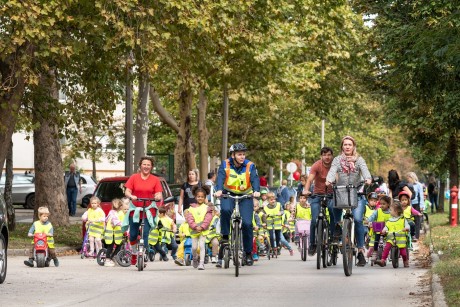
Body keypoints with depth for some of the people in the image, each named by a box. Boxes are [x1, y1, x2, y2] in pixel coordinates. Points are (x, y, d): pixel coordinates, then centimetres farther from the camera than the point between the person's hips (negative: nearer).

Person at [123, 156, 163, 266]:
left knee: (145, 234, -10)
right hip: (135, 209, 1)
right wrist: (131, 196, -25)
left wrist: (158, 197, -25)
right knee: (133, 234, 3)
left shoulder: (155, 180, 4)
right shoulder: (134, 177, 3)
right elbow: (127, 192, -2)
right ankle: (134, 254, 26)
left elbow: (159, 195, -1)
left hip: (149, 210, -1)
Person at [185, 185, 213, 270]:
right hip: (194, 230, 2)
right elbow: (189, 218, -4)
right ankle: (195, 258, 33)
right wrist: (195, 227, -17)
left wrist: (202, 227, -17)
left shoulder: (207, 208, 3)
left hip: (203, 230, -2)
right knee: (194, 247, 4)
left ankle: (201, 263, -10)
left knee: (202, 246, -11)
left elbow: (208, 219, -5)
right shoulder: (192, 208, 6)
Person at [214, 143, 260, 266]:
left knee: (247, 223, -11)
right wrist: (219, 190, -44)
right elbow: (220, 177, -23)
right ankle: (225, 236, -15)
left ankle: (248, 253, 2)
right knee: (225, 210, -33)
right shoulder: (225, 164, -9)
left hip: (245, 196, 0)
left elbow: (255, 179, -23)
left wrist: (256, 191, -44)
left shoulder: (250, 166, -9)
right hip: (229, 194, 0)